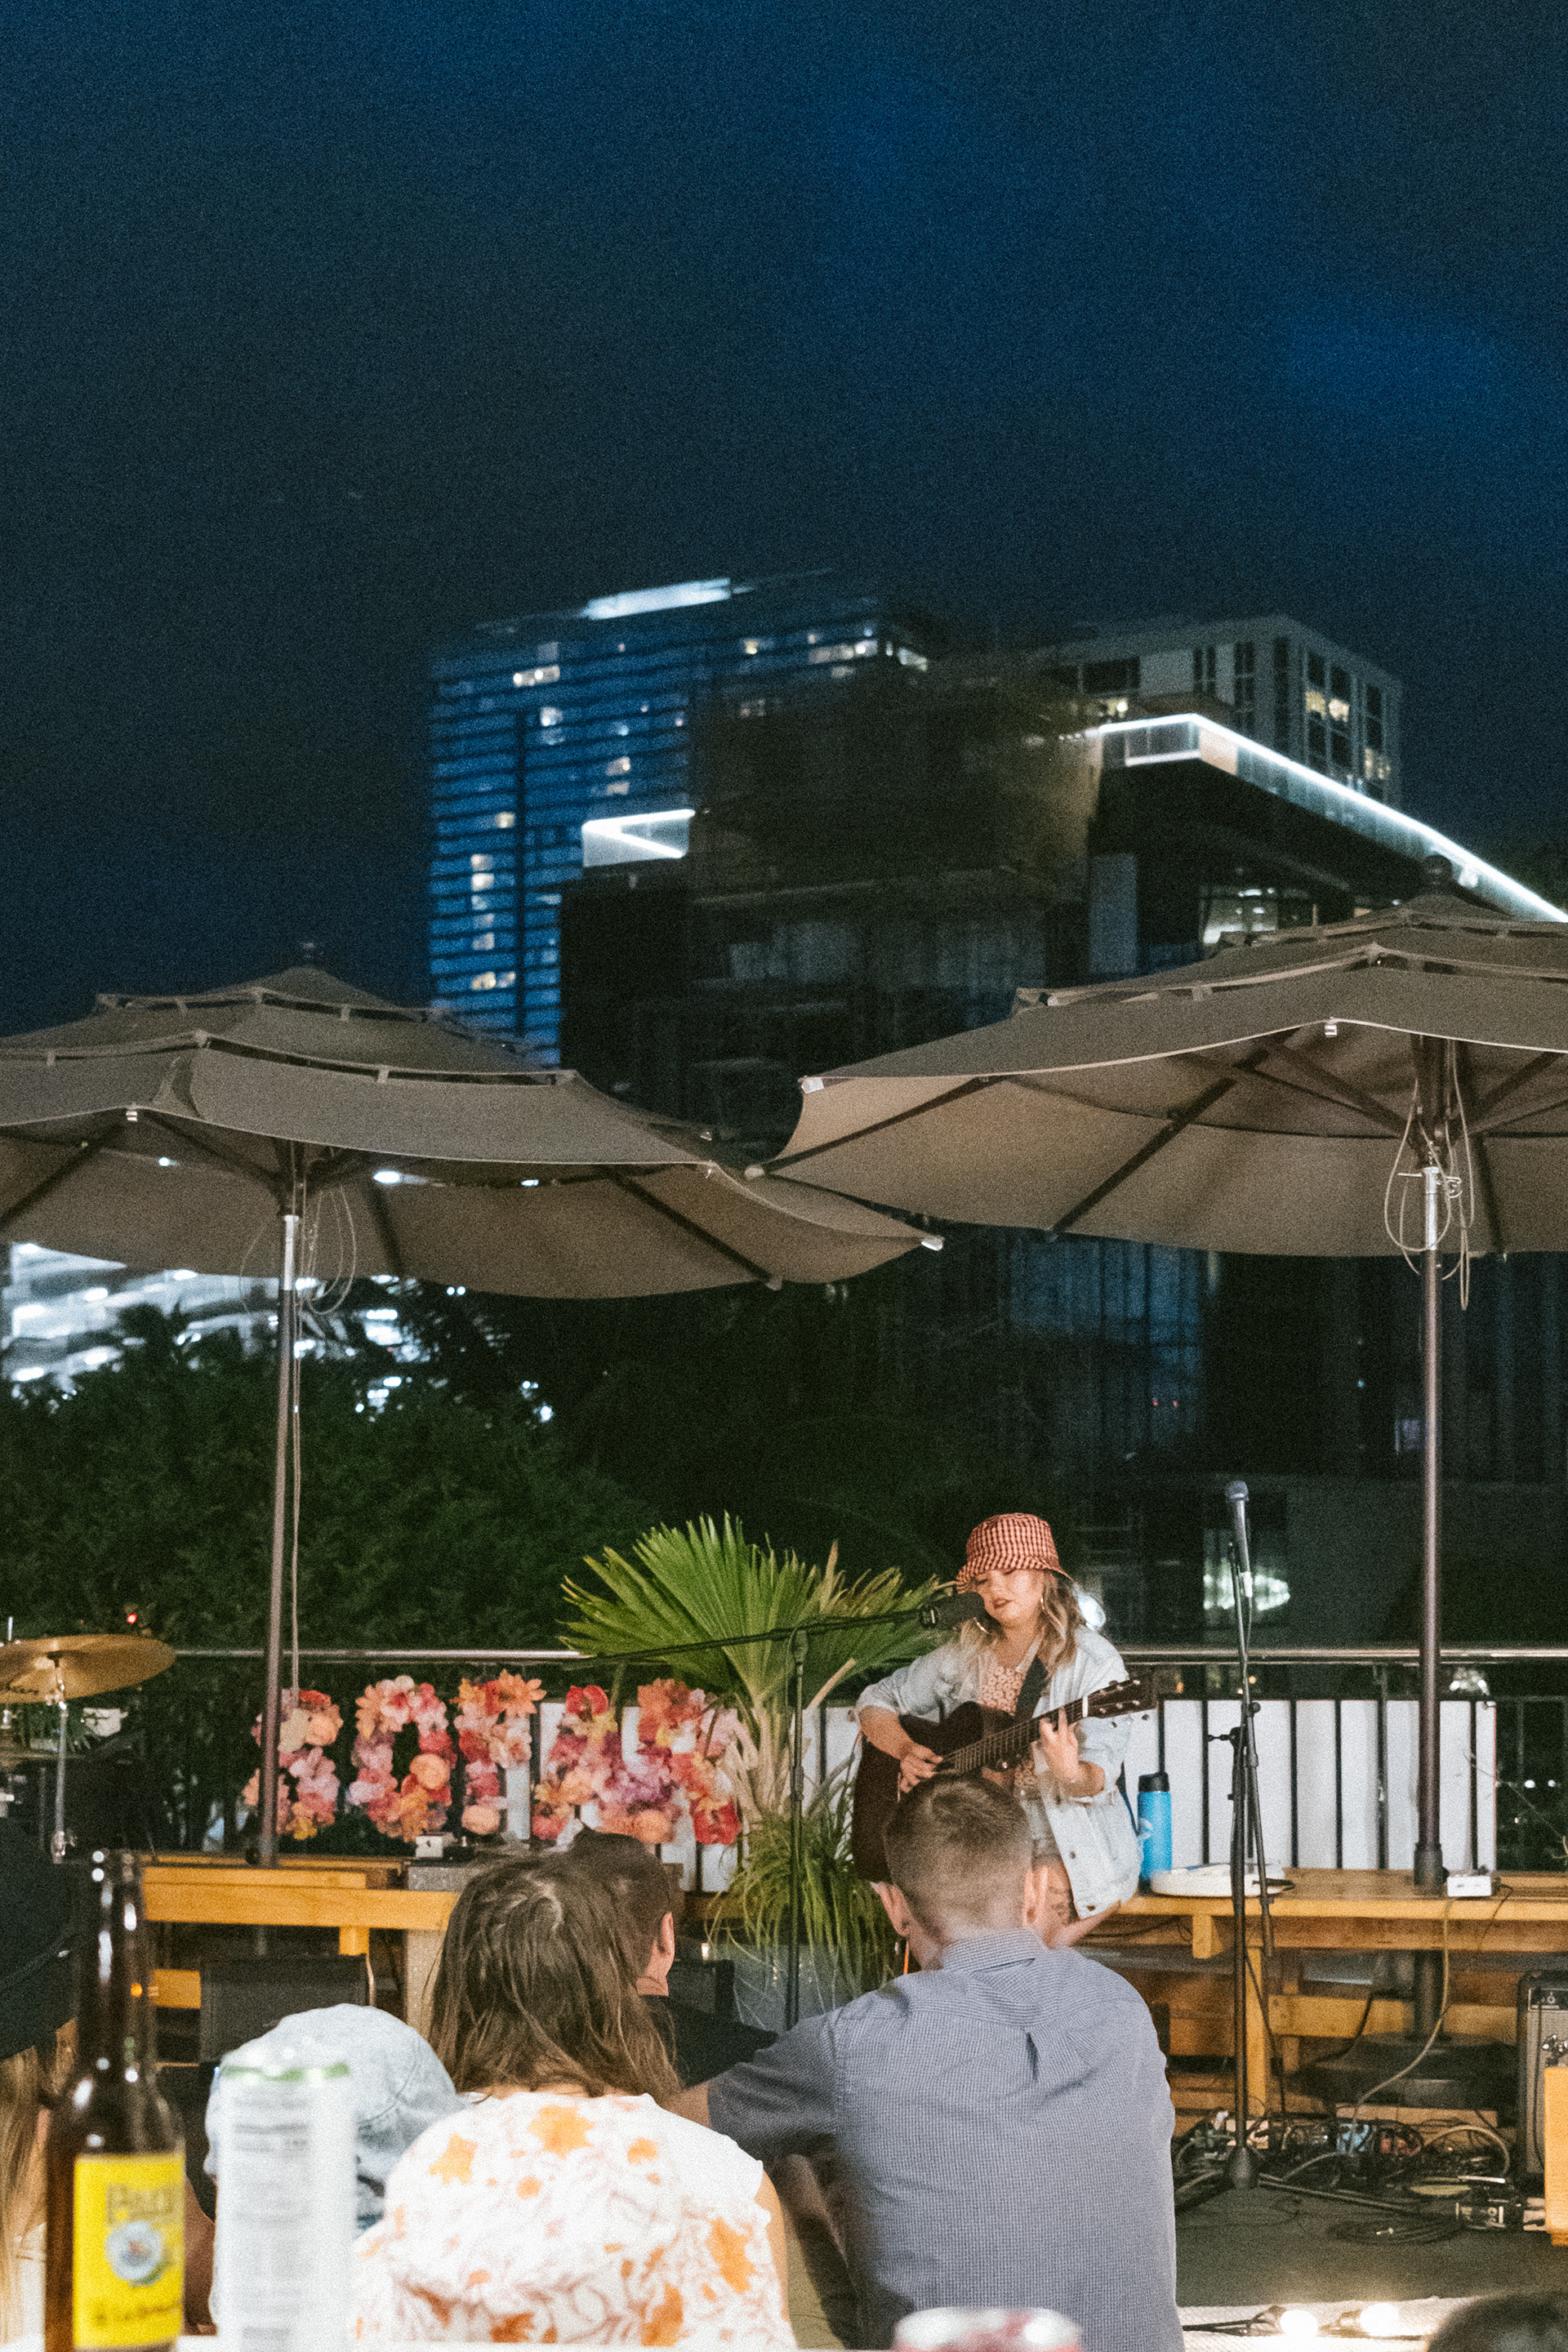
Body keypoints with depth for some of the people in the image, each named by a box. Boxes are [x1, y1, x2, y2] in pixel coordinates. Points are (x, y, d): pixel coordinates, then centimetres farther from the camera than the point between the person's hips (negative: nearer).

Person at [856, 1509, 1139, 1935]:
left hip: (1073, 1846, -5)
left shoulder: (1092, 1661, -9)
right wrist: (906, 1751, -4)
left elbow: (1099, 1778, -17)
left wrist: (1072, 1774, -40)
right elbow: (877, 1701, 15)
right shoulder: (968, 1651, 8)